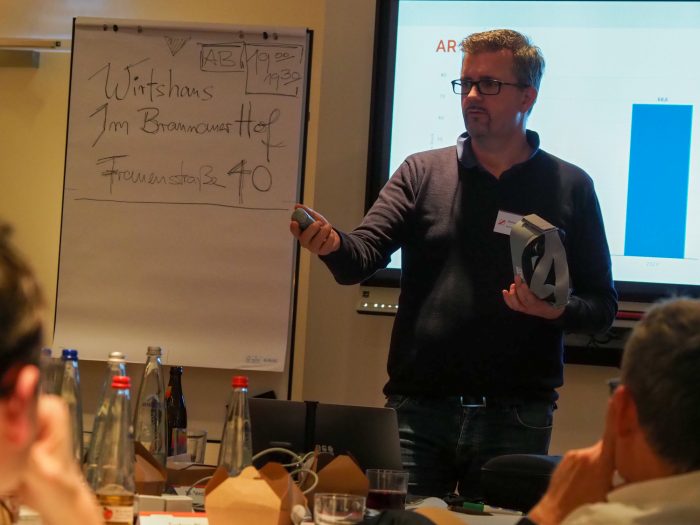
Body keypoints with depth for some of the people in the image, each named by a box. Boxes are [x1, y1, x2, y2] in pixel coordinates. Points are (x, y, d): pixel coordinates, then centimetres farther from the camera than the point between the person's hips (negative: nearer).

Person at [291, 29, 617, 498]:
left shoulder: (570, 187, 5)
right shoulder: (422, 172, 8)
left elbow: (602, 306, 5)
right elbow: (363, 256, -4)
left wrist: (556, 310, -16)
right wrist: (332, 244, -26)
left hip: (515, 421, -1)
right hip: (419, 411, 1)